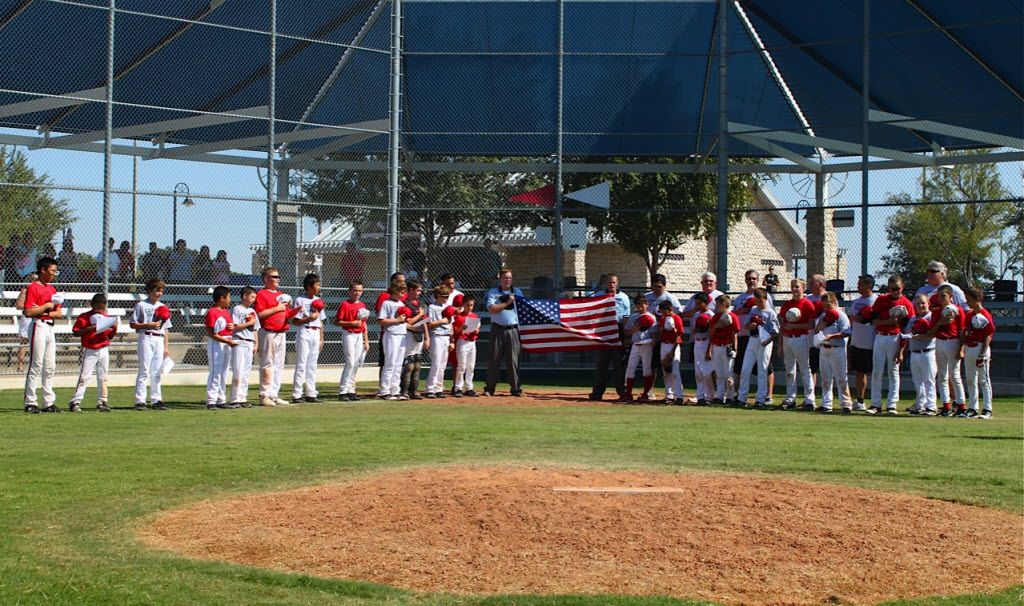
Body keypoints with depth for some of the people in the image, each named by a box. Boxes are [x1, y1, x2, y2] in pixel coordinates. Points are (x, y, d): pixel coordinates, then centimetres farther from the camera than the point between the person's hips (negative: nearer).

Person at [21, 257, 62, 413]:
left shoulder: (52, 289, 16)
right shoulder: (33, 288, -9)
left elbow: (59, 313, 11)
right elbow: (28, 312, -18)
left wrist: (45, 312, -6)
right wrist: (47, 306, -12)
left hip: (50, 328, 8)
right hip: (38, 327, -8)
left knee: (50, 367, 9)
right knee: (36, 365, -8)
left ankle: (49, 402, 14)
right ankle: (30, 403, -4)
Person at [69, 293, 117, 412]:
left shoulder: (107, 318, 8)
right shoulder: (84, 317, -6)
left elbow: (110, 336, 14)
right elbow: (75, 332, -9)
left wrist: (114, 329, -7)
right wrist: (90, 328, -19)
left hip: (104, 351, 5)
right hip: (89, 351, -4)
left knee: (103, 378, 8)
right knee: (84, 377, -7)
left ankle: (101, 402, 15)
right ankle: (75, 402, -5)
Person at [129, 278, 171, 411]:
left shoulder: (163, 307, 15)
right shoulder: (141, 305, -2)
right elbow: (133, 324, -5)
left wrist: (166, 346, 13)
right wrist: (149, 325, -16)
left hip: (159, 340, 6)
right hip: (146, 338, -6)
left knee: (157, 372, 7)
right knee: (144, 371, -7)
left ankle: (156, 400, 11)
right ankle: (140, 401, -5)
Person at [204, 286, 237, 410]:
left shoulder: (227, 312, 14)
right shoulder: (212, 312, -14)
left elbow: (231, 326, 25)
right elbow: (211, 333, -18)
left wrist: (233, 327, 0)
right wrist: (227, 341, -23)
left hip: (227, 343, 9)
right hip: (216, 344, -9)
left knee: (224, 373, 13)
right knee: (215, 372, -8)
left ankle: (221, 400, 21)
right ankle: (211, 401, -6)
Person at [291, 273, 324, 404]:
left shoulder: (318, 300, 13)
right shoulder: (300, 300, -7)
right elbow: (295, 321, -11)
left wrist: (321, 338, 13)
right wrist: (310, 318, -17)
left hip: (316, 334, 6)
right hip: (304, 333, -6)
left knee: (312, 365, 9)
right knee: (301, 364, -6)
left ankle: (311, 393, 13)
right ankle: (297, 394, -4)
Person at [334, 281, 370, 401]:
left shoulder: (362, 305, 13)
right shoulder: (344, 305, -7)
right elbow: (336, 322, -10)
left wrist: (366, 341, 13)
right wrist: (351, 323, -19)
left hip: (360, 336, 7)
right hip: (349, 335, -7)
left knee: (356, 363, 6)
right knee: (350, 363, -11)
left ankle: (350, 391, 13)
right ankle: (343, 392, -6)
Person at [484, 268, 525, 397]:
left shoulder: (517, 292, 14)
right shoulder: (493, 292, 6)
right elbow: (492, 309, -9)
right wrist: (507, 302, -11)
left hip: (513, 330, 2)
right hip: (498, 329, -1)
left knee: (513, 360, 0)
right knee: (494, 360, -1)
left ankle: (516, 389, 4)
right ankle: (489, 389, 3)